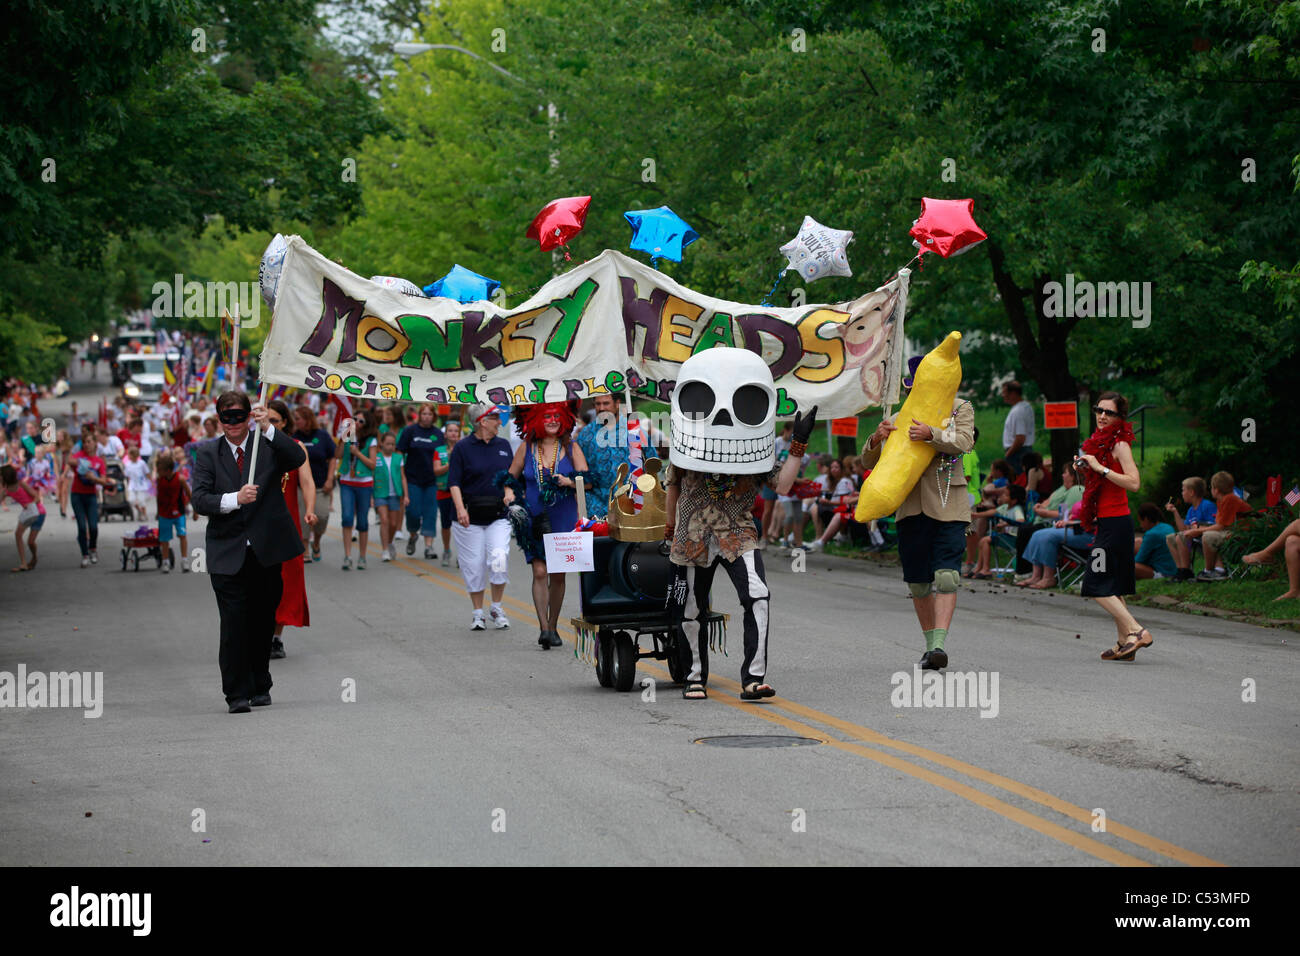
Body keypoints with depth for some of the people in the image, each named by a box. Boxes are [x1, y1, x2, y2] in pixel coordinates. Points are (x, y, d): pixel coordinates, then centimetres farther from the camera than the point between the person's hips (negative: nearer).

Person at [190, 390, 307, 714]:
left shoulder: (267, 444, 3)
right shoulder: (208, 453, 3)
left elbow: (298, 458, -17)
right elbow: (200, 501, -6)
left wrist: (267, 428, -25)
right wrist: (235, 499, -22)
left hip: (266, 550, 1)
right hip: (228, 553, -1)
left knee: (263, 621, 10)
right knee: (234, 624, -9)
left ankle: (260, 687, 25)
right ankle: (237, 693, -4)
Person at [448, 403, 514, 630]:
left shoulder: (503, 446, 11)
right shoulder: (463, 447, -2)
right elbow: (454, 482, -6)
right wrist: (460, 508, -19)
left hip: (499, 515, 2)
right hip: (471, 516, -2)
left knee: (498, 558, -14)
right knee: (474, 565, 1)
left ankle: (497, 608, 3)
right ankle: (478, 613, 16)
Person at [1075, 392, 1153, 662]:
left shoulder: (1119, 445, -11)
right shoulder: (1100, 442, 15)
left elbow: (1134, 482, -24)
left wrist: (1100, 468, -23)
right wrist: (1083, 469, 6)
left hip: (1115, 523, -10)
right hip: (1106, 521, 10)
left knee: (1097, 585, -13)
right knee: (1111, 587, 11)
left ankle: (1136, 631, -15)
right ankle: (1124, 642, 14)